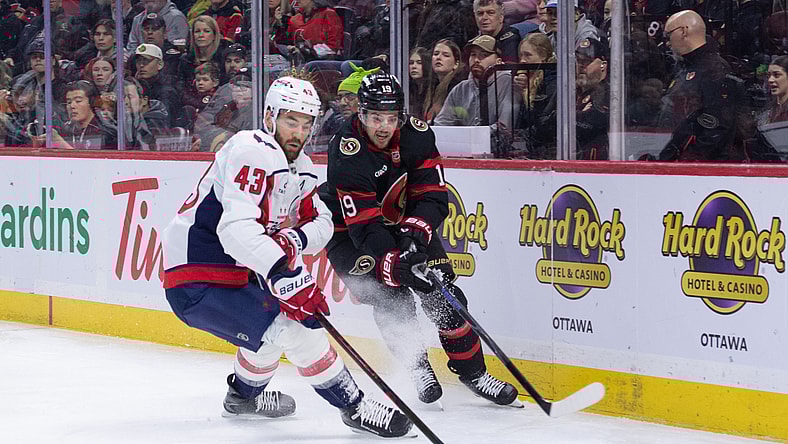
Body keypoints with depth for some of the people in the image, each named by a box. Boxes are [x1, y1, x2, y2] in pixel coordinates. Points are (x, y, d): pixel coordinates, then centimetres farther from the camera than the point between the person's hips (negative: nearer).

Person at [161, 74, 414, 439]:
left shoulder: (299, 166, 11)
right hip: (196, 283, -11)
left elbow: (320, 221, 11)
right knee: (294, 327, -21)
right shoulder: (252, 152, -21)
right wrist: (284, 273, -43)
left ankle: (244, 395, 50)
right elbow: (236, 227, -34)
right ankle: (353, 405, -10)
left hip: (235, 272, 11)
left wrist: (295, 239, -13)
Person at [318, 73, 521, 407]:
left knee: (442, 292, -5)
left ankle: (471, 370, 8)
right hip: (347, 228, -4)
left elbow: (433, 197, -16)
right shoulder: (347, 153, -30)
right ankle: (417, 368, 0)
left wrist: (415, 232, -35)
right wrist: (393, 263, -48)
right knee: (390, 296, -20)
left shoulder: (416, 135, -17)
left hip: (404, 222, 4)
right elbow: (365, 227, -35)